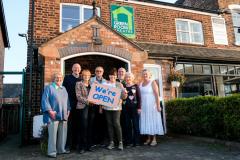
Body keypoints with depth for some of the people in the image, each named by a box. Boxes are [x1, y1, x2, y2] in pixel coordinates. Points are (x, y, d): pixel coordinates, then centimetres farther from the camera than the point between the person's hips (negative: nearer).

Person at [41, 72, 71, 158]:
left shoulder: (63, 88, 19)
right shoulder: (49, 87, 0)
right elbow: (45, 100, -8)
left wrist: (68, 110, 9)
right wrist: (50, 111, -16)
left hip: (63, 115, 6)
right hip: (53, 115, -6)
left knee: (63, 134, 10)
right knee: (53, 134, -5)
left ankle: (61, 149, 22)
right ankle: (52, 151, 6)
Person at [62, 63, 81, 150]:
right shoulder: (67, 77, 5)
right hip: (70, 104, -2)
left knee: (76, 125, 9)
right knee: (69, 125, 0)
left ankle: (75, 143, 20)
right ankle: (68, 144, 9)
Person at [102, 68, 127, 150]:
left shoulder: (119, 84, 5)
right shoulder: (105, 84, 9)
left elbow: (123, 96, 1)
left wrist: (124, 94, -20)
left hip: (116, 107, -2)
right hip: (107, 107, 2)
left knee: (116, 124, -8)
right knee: (109, 124, 6)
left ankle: (120, 142, 3)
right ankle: (111, 142, 15)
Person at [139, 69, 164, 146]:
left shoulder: (152, 82, -5)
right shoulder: (141, 83, 10)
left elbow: (157, 94, -10)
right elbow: (139, 95, 9)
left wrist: (158, 106, -16)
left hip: (152, 106, -5)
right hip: (143, 106, 5)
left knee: (153, 121, 1)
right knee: (146, 122, 7)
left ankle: (154, 139, 8)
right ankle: (148, 138, 16)